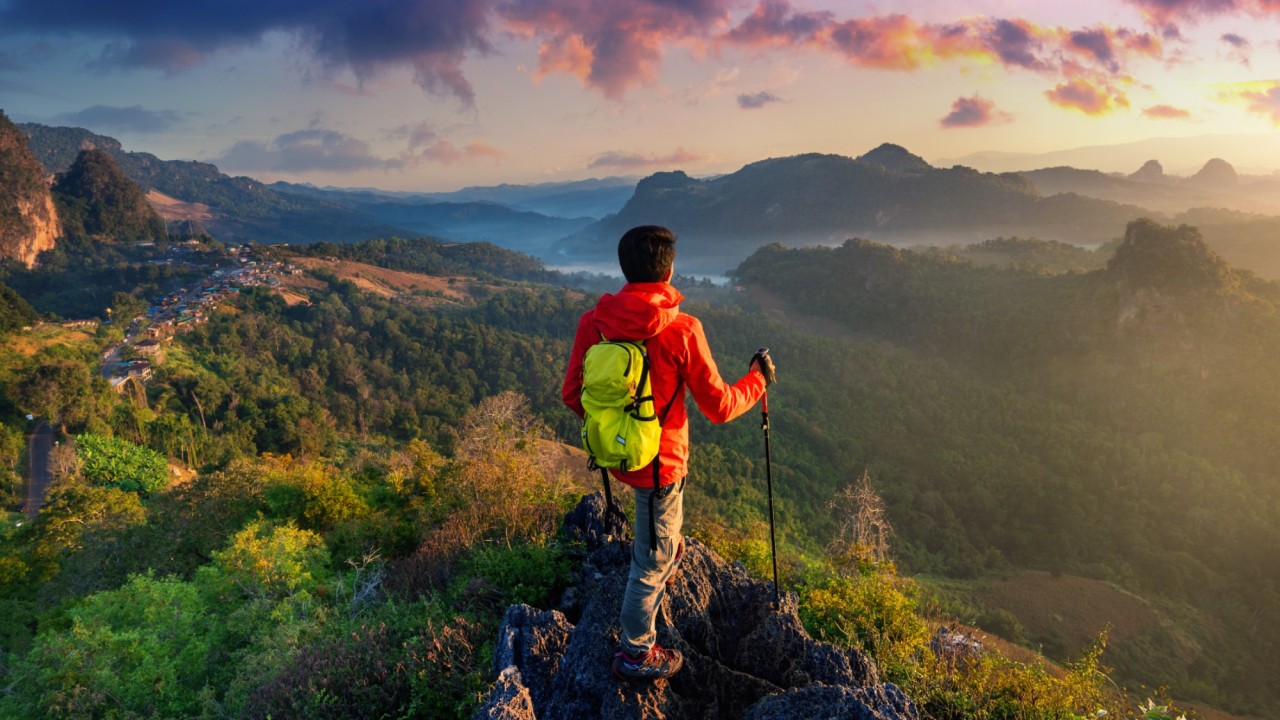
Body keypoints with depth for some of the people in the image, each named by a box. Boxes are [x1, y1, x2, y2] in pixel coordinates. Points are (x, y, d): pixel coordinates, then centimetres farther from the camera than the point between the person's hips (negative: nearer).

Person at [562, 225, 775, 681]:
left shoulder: (593, 322, -11)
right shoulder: (682, 331, -23)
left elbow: (573, 396, -1)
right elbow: (719, 407, -15)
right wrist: (758, 379, 4)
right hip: (658, 461, -5)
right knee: (653, 559, 12)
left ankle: (664, 553, 62)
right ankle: (636, 655, 28)